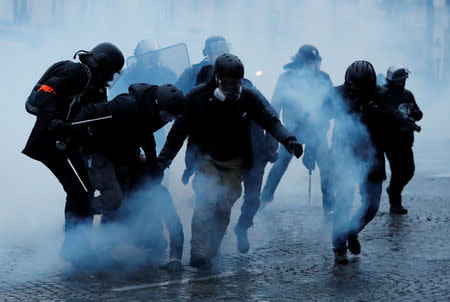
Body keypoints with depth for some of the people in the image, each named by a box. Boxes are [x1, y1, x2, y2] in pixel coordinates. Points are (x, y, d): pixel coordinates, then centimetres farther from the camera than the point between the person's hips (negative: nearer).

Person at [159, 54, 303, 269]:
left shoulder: (247, 98, -6)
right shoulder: (197, 97, -12)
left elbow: (269, 121, -1)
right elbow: (179, 130, -4)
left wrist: (288, 140, -18)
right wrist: (163, 160, -5)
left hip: (234, 162, 3)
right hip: (205, 158, -2)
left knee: (224, 206, -1)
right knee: (206, 200, -19)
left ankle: (211, 249, 16)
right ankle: (198, 253, -15)